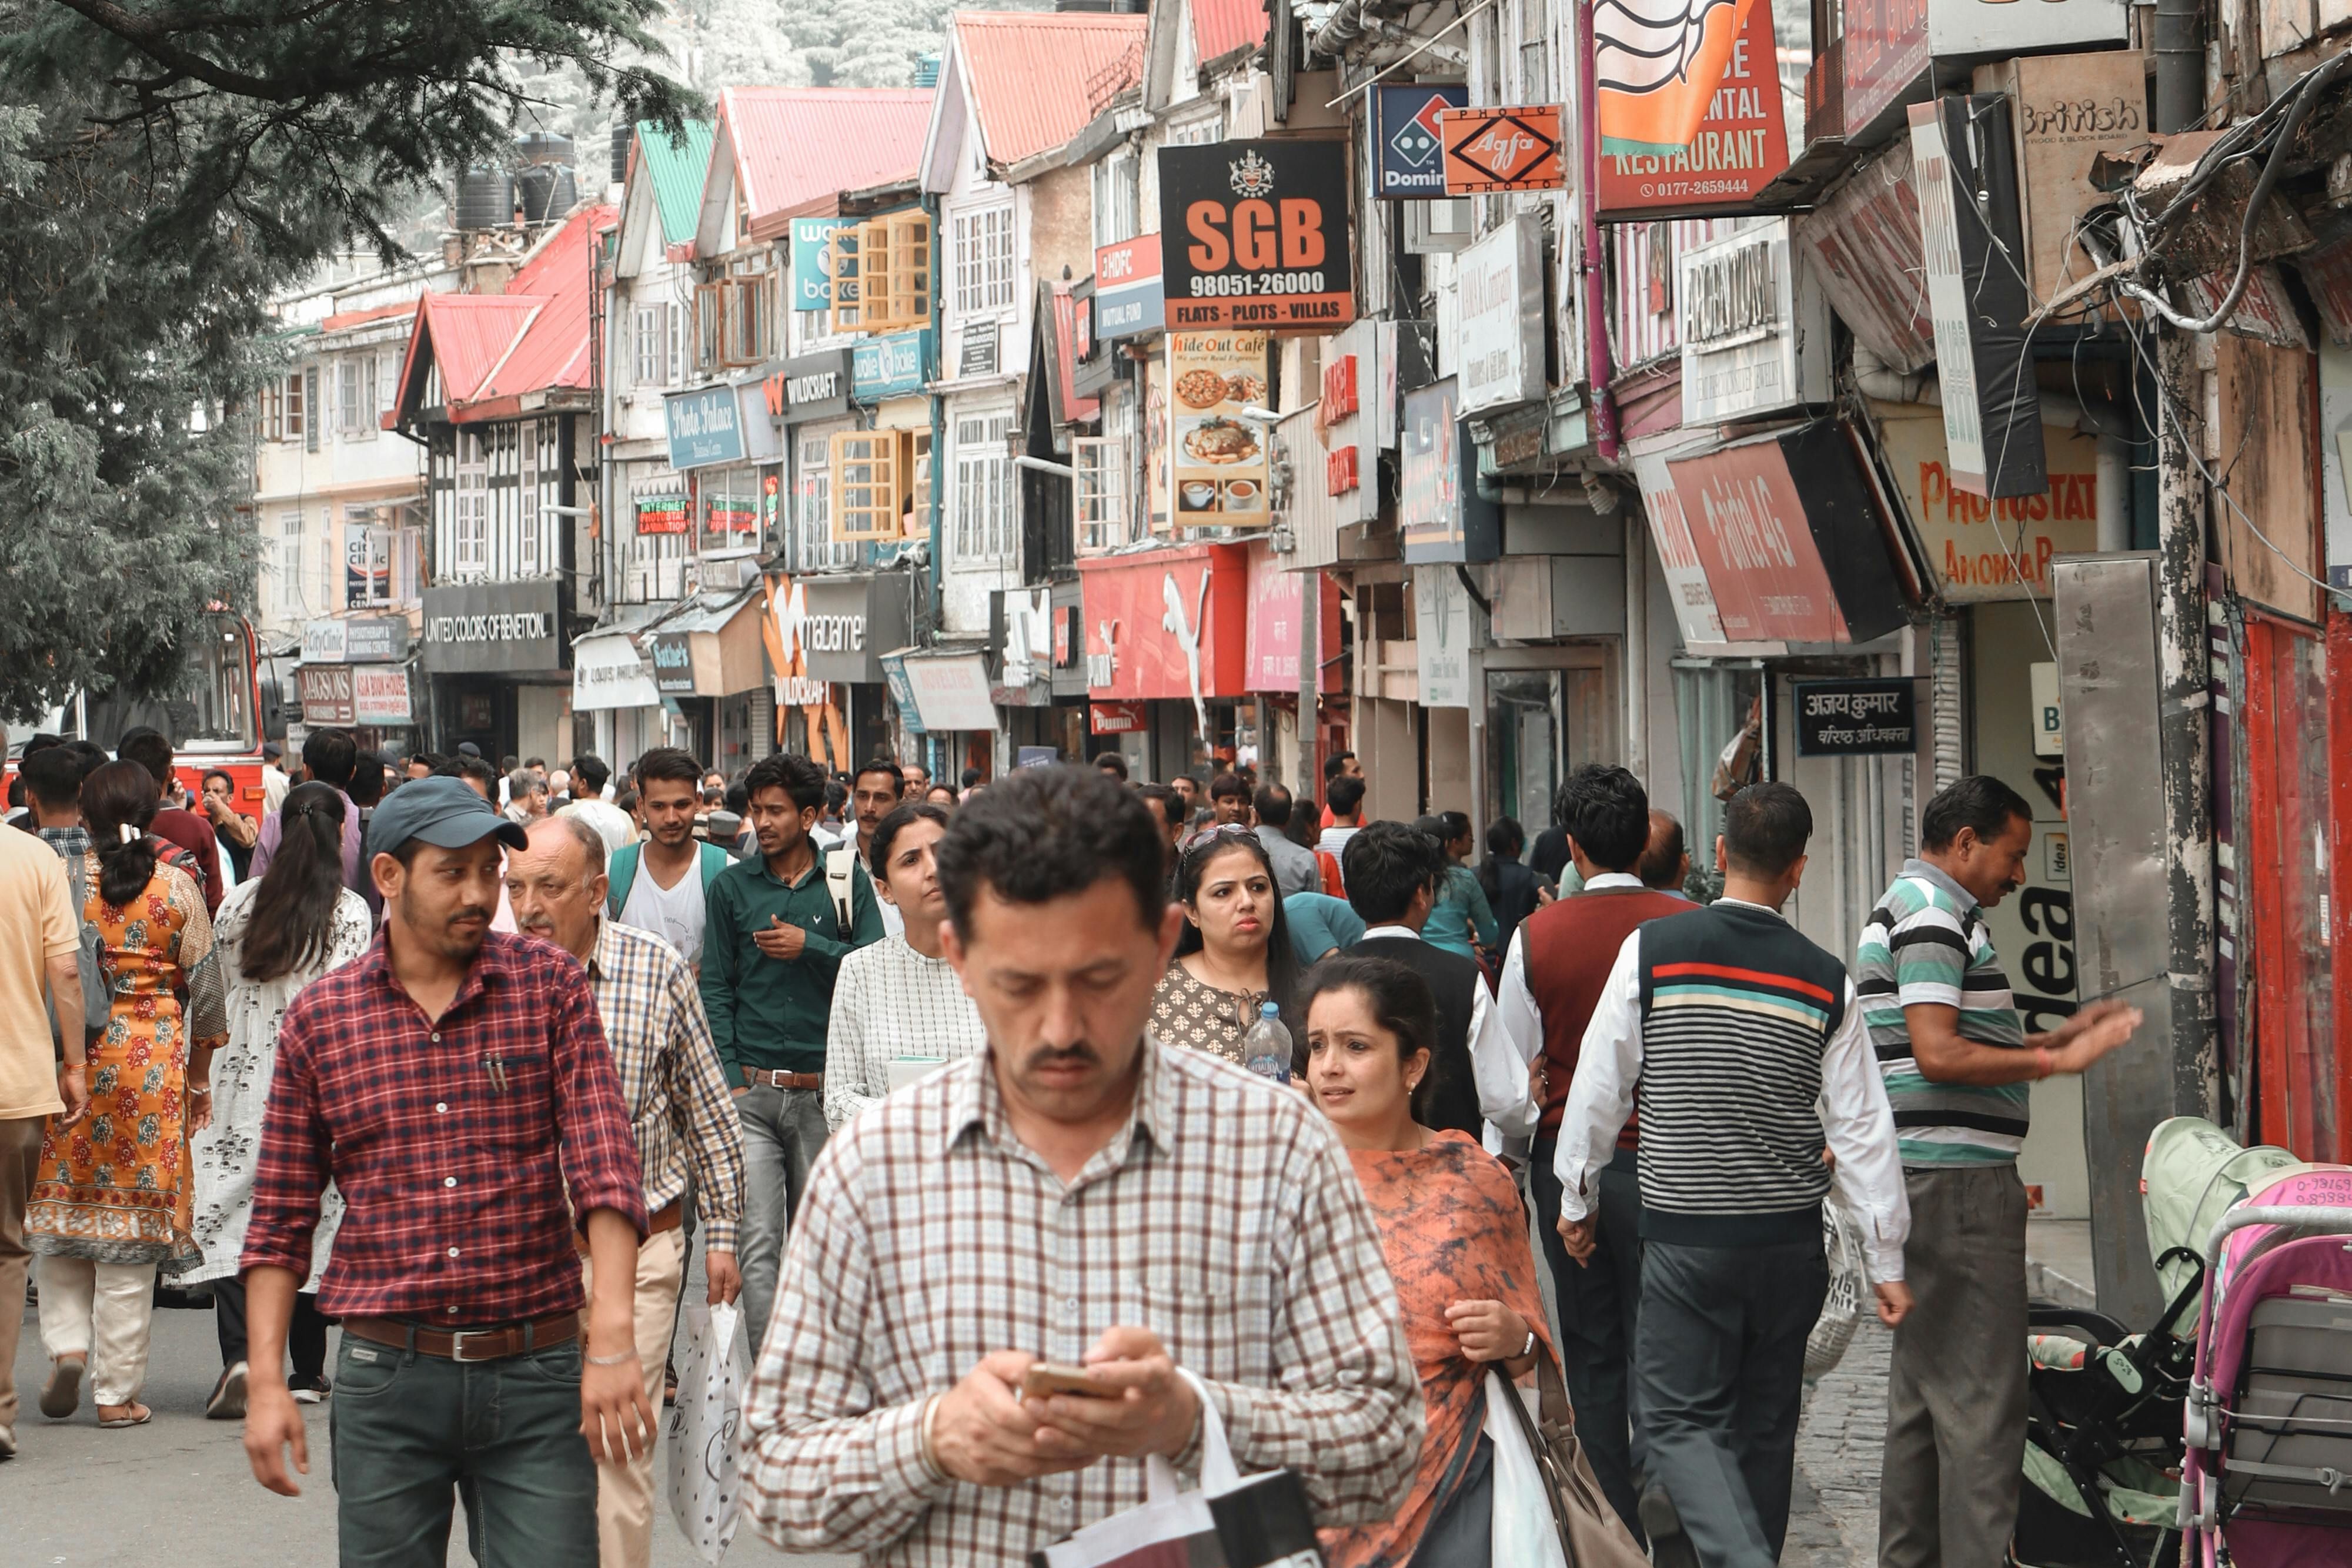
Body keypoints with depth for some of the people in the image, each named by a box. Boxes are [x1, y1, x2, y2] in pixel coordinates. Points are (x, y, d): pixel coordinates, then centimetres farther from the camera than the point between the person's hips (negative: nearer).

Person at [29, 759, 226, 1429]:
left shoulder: (65, 880, -2)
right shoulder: (177, 888, 0)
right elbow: (204, 986, 4)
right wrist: (200, 1078, 16)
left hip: (74, 1050, 0)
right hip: (154, 1059, 0)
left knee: (62, 1207, 15)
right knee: (134, 1219, 3)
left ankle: (67, 1342, -3)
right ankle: (117, 1391, 5)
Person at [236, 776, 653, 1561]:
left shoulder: (551, 985, 1)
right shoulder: (318, 1018, 4)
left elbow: (602, 1162, -8)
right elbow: (280, 1217, 8)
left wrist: (612, 1334, -20)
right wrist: (265, 1381, 0)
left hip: (537, 1376, -1)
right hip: (388, 1378, 1)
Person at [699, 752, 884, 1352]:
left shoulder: (847, 881, 6)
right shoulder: (732, 886, 7)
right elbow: (715, 987, 7)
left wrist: (810, 947, -11)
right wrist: (730, 1078, -2)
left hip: (822, 1088, 0)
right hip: (752, 1088, 0)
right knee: (757, 1242, -9)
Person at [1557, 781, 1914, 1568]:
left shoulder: (1651, 949, -7)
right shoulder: (1826, 981, -2)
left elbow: (1600, 1085, -2)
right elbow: (1863, 1128, 0)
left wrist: (1575, 1198, 12)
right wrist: (1887, 1260, 7)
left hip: (1684, 1237, -3)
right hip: (1790, 1238, 3)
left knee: (1680, 1420, 1)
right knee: (1765, 1425, 15)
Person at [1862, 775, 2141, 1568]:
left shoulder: (1905, 908, 22)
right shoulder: (1932, 911, -12)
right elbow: (1939, 1055, -22)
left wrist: (2062, 1034, 16)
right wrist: (2055, 1061, -16)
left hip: (1923, 1180, 11)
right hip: (1956, 1179, -11)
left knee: (1922, 1388, 15)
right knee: (1981, 1397, -9)